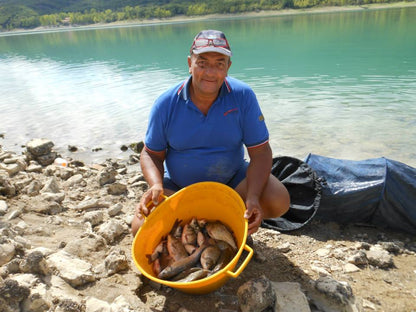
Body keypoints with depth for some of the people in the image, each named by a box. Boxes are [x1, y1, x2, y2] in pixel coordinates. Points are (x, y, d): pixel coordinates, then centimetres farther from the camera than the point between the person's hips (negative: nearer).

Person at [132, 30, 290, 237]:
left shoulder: (243, 96, -15)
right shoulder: (166, 104, -13)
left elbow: (260, 152, -14)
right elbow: (151, 154, -4)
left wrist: (252, 198, -29)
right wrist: (156, 185, -25)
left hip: (232, 178, 1)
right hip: (178, 185, 1)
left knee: (279, 202, -22)